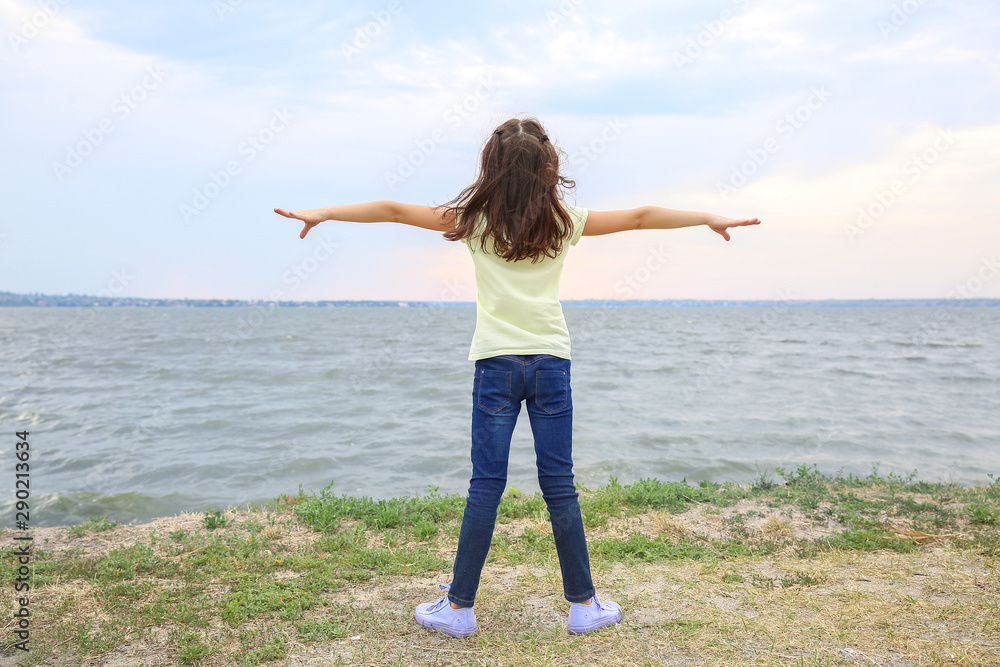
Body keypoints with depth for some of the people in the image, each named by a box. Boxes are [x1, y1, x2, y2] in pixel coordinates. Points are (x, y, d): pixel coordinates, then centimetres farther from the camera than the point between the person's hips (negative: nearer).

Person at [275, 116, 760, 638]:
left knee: (486, 485, 4)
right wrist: (711, 218, 22)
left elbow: (394, 211, 4)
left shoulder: (476, 220, 1)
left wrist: (324, 213, 14)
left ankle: (460, 606, 13)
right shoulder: (564, 221, 4)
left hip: (496, 364, -1)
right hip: (551, 363, 1)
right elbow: (640, 217, 11)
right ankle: (583, 604, 18)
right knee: (559, 485, 7)